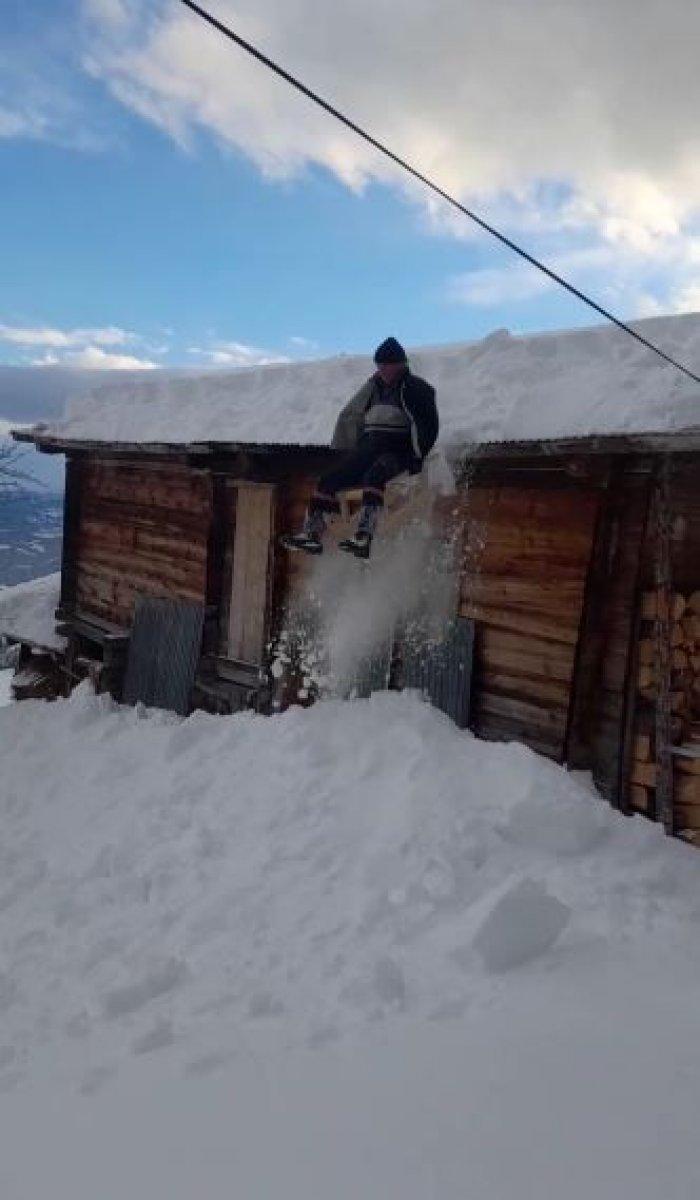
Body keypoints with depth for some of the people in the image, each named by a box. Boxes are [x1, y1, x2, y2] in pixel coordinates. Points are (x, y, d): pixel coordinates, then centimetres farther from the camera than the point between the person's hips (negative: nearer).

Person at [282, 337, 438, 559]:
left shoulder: (415, 389, -1)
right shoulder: (374, 386, 19)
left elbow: (428, 426, -9)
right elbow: (350, 415, 27)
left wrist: (417, 457, -19)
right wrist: (342, 452, 20)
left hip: (398, 451, -7)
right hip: (369, 447, 7)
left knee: (374, 476, -38)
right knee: (329, 480, -9)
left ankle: (364, 536, -51)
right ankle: (312, 533, -14)